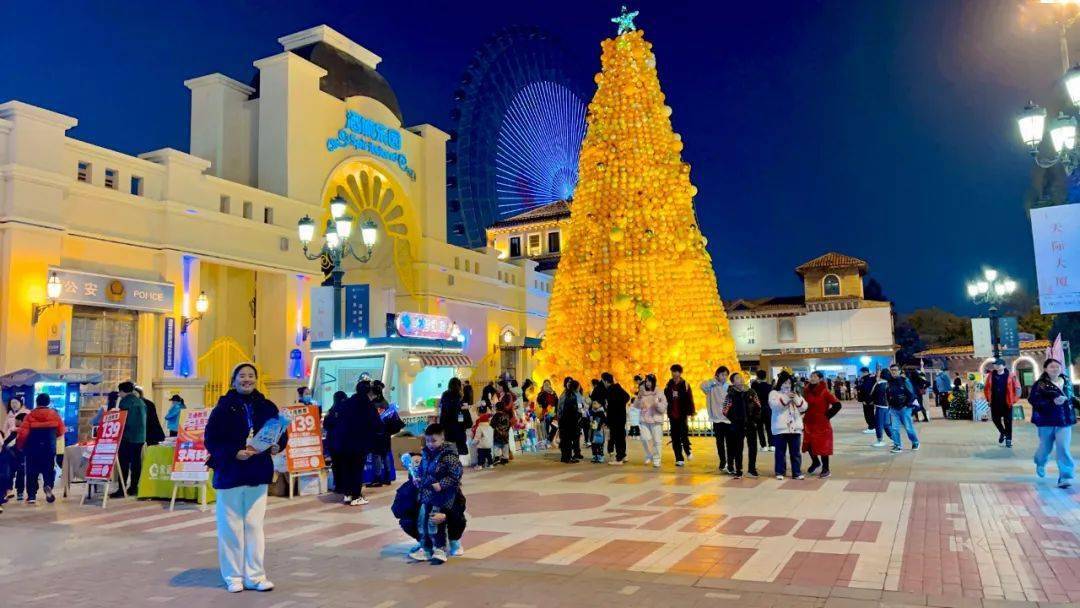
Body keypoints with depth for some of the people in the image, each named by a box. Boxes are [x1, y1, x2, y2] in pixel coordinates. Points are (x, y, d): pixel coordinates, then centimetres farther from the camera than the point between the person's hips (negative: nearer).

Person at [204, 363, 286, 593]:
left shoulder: (267, 407, 4)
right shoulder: (224, 407, -6)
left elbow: (281, 432, 12)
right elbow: (211, 439, -10)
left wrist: (277, 446, -9)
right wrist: (234, 453, -22)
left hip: (258, 474, 3)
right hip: (230, 474, -3)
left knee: (254, 525, 8)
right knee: (231, 527, 6)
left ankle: (255, 576, 16)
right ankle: (233, 576, 19)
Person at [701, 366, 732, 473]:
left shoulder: (730, 387, 0)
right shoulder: (712, 387, 0)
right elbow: (703, 386, -21)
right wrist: (714, 380, -14)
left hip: (729, 419, -1)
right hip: (717, 419, 1)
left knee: (730, 444, -2)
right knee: (720, 443, 12)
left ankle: (730, 465, 1)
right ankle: (723, 462, 26)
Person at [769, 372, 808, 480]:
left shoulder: (795, 394, 16)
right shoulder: (774, 393, 3)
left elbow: (804, 407, 6)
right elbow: (774, 405, -15)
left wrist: (797, 399, -11)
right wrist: (785, 398, -23)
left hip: (795, 427, 4)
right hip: (780, 428, -4)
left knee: (795, 452, 7)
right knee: (781, 451, 3)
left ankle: (797, 473, 13)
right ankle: (780, 472, 11)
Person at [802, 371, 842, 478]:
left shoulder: (825, 392, -14)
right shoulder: (806, 390, 1)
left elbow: (837, 405, -17)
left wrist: (827, 415, -12)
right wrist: (806, 414, 6)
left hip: (821, 424, -5)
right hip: (809, 423, 5)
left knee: (822, 446, 2)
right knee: (808, 444, 12)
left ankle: (825, 469, 17)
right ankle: (815, 462, 38)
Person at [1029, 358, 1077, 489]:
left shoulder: (1067, 382, 5)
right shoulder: (1040, 384, -11)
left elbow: (1072, 398, 20)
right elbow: (1033, 400, -18)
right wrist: (1052, 402, -26)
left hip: (1065, 421, 2)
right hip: (1046, 421, -2)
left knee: (1063, 448, -8)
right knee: (1046, 447, 14)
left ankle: (1065, 477, -5)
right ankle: (1040, 464, 46)